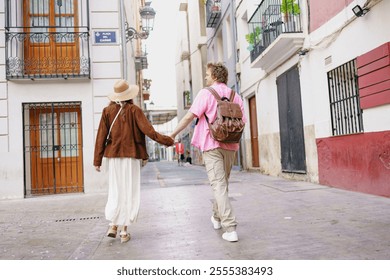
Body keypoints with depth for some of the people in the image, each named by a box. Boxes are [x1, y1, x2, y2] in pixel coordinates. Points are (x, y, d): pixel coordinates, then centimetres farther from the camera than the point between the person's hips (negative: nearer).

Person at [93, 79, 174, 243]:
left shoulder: (108, 111, 3)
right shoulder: (134, 110, -4)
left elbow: (101, 136, 1)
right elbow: (148, 131, -11)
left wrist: (97, 160, 4)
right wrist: (167, 141, -1)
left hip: (113, 156, 3)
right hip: (131, 156, -2)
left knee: (115, 191, 16)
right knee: (129, 192, 5)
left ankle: (113, 225, 13)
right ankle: (124, 231, 10)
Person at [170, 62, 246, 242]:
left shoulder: (206, 93, -5)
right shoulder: (235, 96, 10)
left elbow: (190, 116, -10)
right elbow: (242, 122, 10)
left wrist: (173, 134, -2)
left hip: (212, 145, -5)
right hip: (230, 146, 6)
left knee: (219, 186, -5)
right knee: (223, 183, 19)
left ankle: (230, 229, -9)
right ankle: (217, 217, 37)